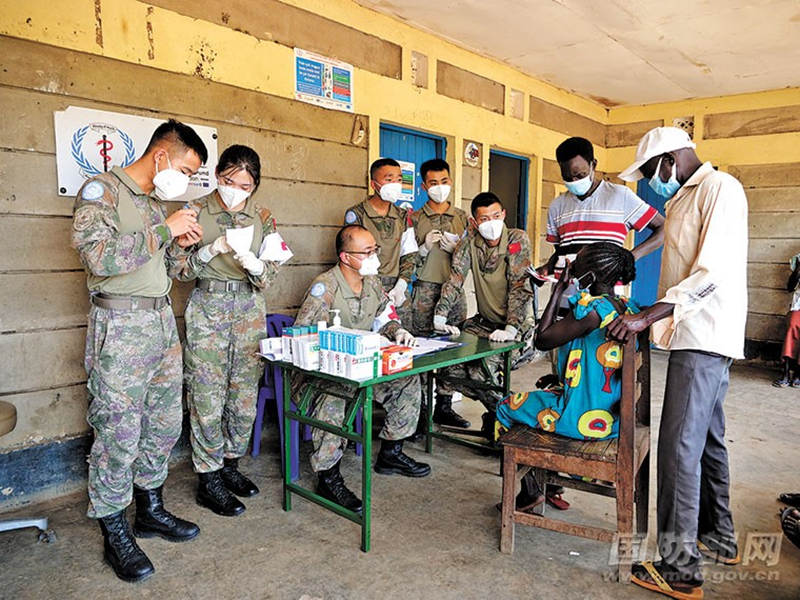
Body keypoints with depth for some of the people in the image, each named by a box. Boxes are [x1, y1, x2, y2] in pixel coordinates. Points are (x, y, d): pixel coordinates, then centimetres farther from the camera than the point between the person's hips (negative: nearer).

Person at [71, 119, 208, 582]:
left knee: (165, 423, 13)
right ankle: (116, 536, 15)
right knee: (119, 432, 0)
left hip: (162, 321, 8)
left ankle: (151, 510, 31)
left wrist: (178, 244, 3)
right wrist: (165, 229, -20)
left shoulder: (156, 201, 16)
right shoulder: (102, 190, -8)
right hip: (120, 327, -8)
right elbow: (99, 257, -24)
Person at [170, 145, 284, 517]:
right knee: (208, 399, -1)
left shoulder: (262, 217, 5)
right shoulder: (196, 212, -2)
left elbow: (270, 273, 4)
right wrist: (209, 251, -19)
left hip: (250, 309, 3)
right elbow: (178, 269, -3)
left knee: (246, 397, 8)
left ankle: (230, 465, 27)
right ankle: (209, 481, 13)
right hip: (208, 308, -3)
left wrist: (254, 265, -18)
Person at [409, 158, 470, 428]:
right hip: (425, 289, -2)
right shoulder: (415, 219, 7)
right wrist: (425, 247, -10)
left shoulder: (462, 218, 14)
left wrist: (454, 248, -5)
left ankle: (444, 407, 13)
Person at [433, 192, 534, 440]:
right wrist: (440, 318, -19)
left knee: (481, 370, -24)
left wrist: (510, 329, -29)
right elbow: (454, 281, -7)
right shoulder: (469, 242, -1)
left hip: (517, 324, -5)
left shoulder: (518, 240, -13)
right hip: (485, 321, 5)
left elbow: (520, 287, -20)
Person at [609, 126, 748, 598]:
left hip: (706, 338, -10)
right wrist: (652, 319, 16)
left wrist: (647, 317, -25)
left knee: (680, 447, -9)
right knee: (706, 439, 18)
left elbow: (713, 272, -21)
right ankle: (719, 538, 33)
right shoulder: (685, 198, 19)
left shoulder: (720, 189, -10)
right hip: (695, 336, 10)